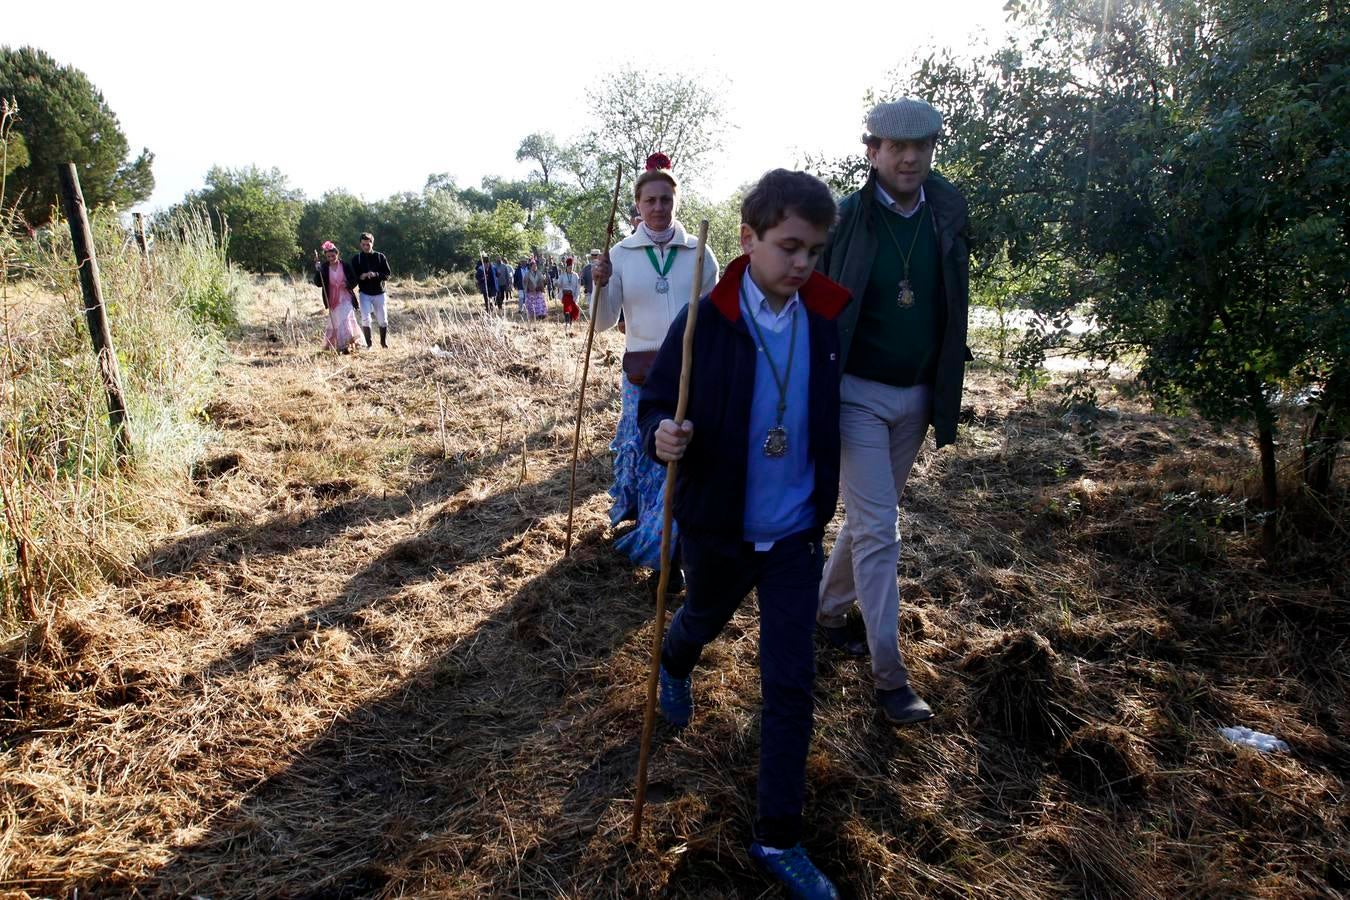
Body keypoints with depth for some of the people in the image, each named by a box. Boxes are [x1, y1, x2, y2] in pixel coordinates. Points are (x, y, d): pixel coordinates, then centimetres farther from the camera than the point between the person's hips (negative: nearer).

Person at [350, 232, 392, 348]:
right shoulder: (356, 259, 4)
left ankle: (384, 343, 19)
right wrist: (361, 276, -18)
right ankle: (368, 344, -1)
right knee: (365, 319, -10)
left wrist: (375, 274, -20)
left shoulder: (380, 257, 2)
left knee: (383, 320, 4)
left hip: (379, 293, 0)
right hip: (365, 293, 0)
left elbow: (387, 274, -1)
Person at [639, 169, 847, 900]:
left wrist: (823, 502, 10)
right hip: (716, 525, -1)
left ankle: (778, 838, 17)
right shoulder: (704, 322, -16)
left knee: (791, 682, 1)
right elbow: (654, 405, -11)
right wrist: (663, 437, -32)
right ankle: (675, 664, 65)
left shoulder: (826, 319, -7)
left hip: (796, 533, 2)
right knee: (705, 617, 27)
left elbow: (828, 416, 5)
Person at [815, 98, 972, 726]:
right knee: (878, 530, -6)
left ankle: (830, 610, 38)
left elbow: (954, 311, 7)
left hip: (916, 397, 5)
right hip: (858, 393, -5)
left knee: (870, 518, 17)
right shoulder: (845, 219, -10)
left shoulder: (947, 216, 1)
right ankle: (888, 673, 3)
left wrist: (946, 395, 5)